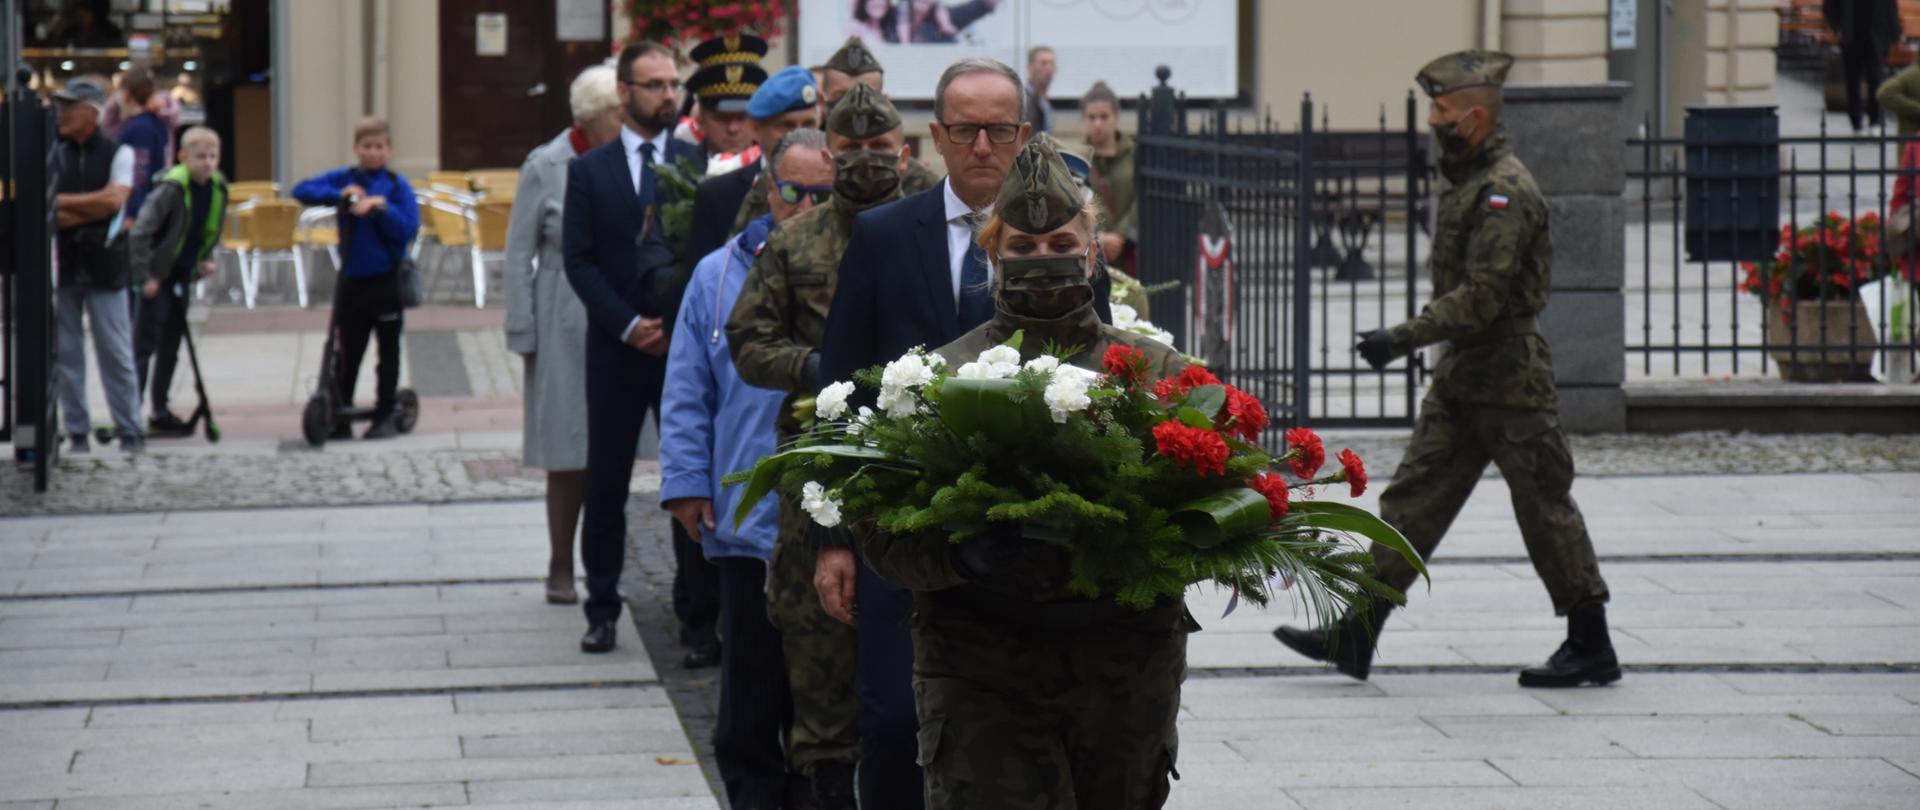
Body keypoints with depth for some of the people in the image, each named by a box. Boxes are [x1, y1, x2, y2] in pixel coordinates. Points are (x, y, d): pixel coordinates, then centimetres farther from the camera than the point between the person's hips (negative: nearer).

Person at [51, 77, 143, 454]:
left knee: (116, 352, -1)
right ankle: (76, 433, 9)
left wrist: (63, 202, -6)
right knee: (64, 352, 3)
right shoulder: (52, 154, 8)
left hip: (104, 266, -3)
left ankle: (130, 432, 4)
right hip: (61, 264, 3)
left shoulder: (117, 152, 3)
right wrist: (92, 210, -11)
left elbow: (114, 199, -11)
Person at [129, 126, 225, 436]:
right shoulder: (171, 188, -22)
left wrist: (205, 259, 5)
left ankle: (159, 412, 21)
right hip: (157, 275, -7)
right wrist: (146, 277, -23)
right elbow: (140, 232, -24)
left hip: (182, 274, 7)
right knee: (145, 343, -6)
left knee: (171, 345, 13)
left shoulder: (218, 187, 0)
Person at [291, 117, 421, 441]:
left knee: (388, 351, 5)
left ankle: (386, 416, 14)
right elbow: (302, 190, -7)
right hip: (351, 279, 1)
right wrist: (339, 195, -19)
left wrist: (381, 207, -21)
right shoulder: (344, 179, 3)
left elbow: (409, 228, -10)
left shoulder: (397, 185, -2)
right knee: (347, 353, 6)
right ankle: (339, 418, 12)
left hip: (386, 280, -1)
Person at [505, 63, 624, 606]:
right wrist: (523, 333, -1)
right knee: (569, 451, 0)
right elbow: (519, 254, 3)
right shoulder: (545, 168, 0)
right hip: (566, 322, -2)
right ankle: (561, 568, 11)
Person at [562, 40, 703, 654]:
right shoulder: (589, 171, 5)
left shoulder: (698, 163, 4)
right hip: (616, 349, 1)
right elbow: (578, 260, 0)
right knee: (606, 481, 3)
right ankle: (602, 606, 11)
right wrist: (629, 325, -9)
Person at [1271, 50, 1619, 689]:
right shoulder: (1469, 182, 14)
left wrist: (1406, 338, -25)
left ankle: (1592, 647, 9)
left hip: (1509, 382, -10)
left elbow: (1484, 294, -24)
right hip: (1462, 379, 10)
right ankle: (1354, 635, 4)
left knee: (1545, 507, -1)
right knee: (1413, 498, 5)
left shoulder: (1505, 190, -17)